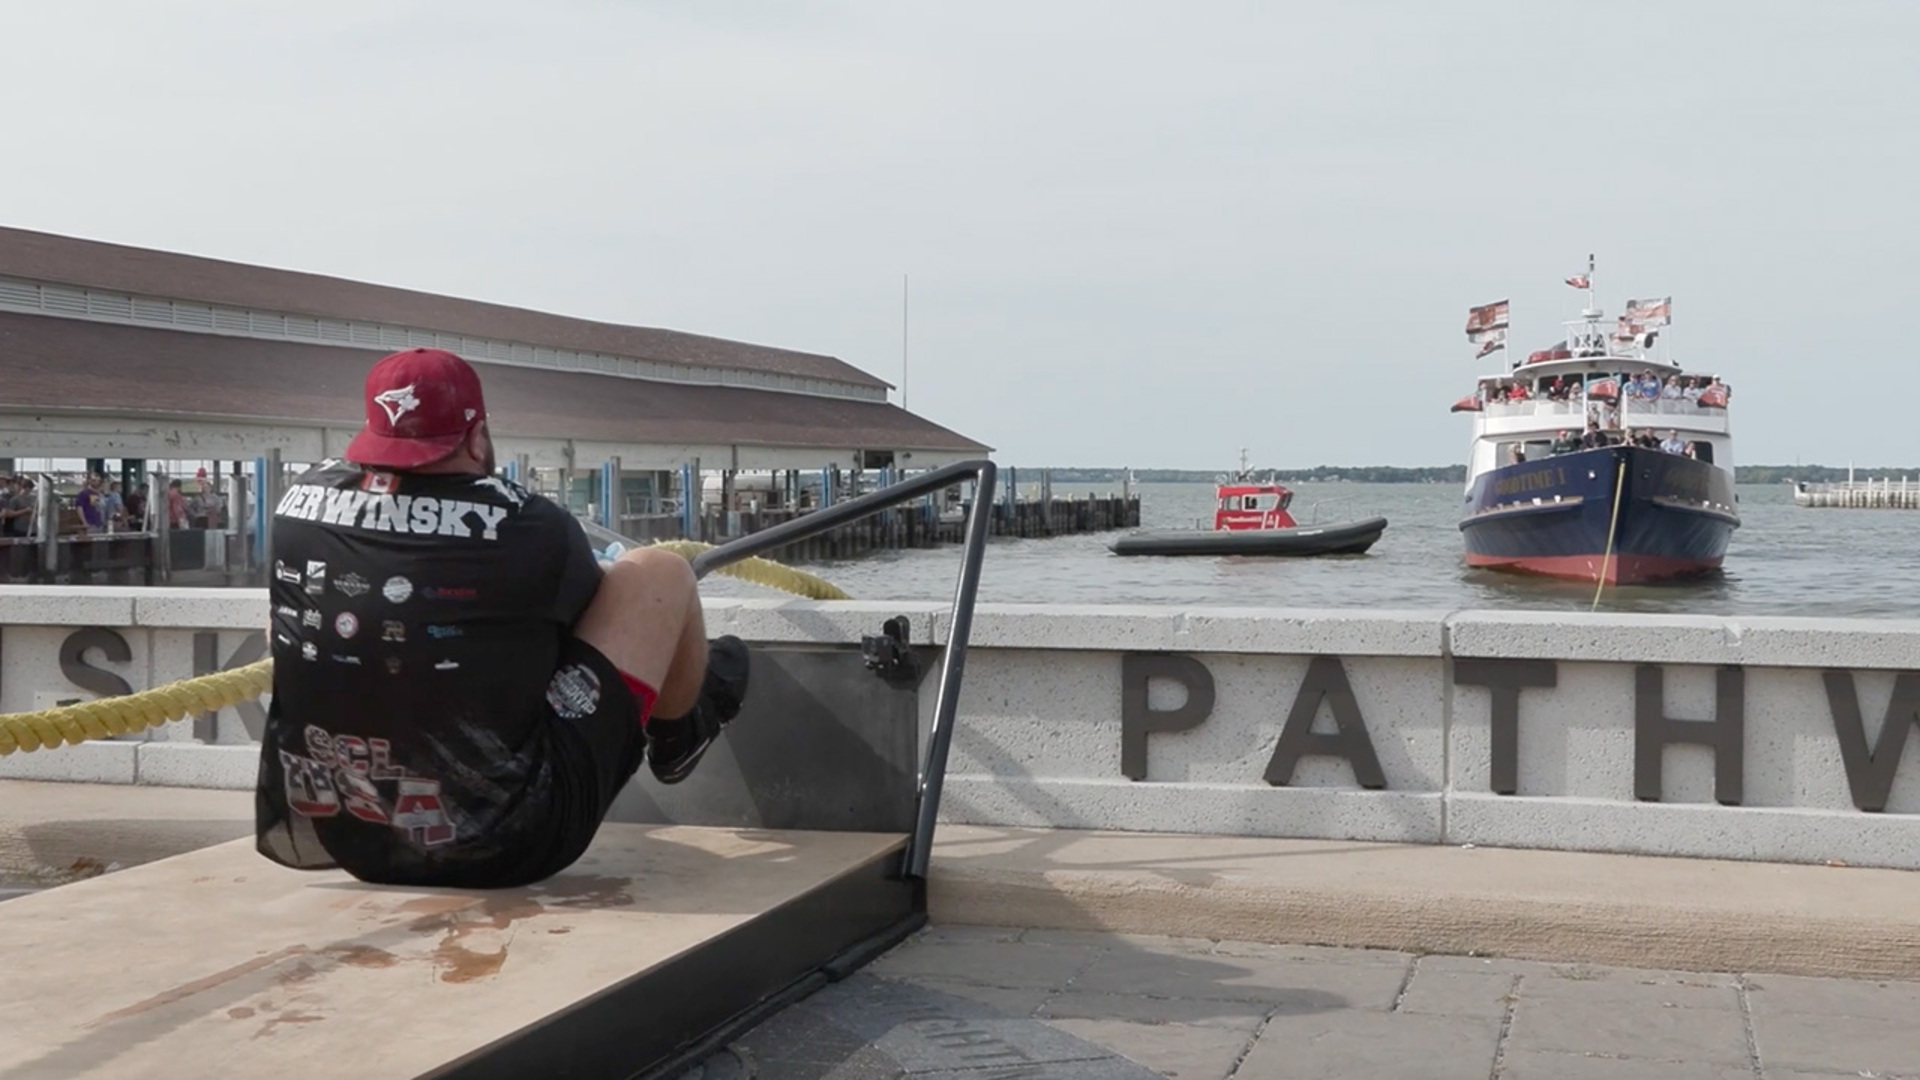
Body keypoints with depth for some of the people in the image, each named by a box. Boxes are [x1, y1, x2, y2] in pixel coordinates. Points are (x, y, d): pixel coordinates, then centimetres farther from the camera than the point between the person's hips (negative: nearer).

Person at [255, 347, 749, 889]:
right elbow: (589, 597, 7)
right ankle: (680, 732, 36)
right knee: (659, 573, 6)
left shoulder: (301, 500, -6)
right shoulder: (523, 524, -16)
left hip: (346, 842, 5)